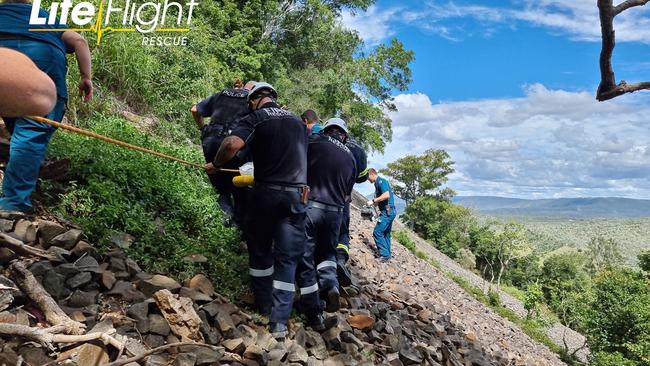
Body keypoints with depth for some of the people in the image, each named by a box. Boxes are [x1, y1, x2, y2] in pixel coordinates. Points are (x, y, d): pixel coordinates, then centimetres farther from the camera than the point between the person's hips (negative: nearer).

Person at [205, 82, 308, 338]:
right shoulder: (297, 121, 15)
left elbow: (233, 144, -20)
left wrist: (215, 165, -4)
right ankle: (279, 320, 0)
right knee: (287, 258, 4)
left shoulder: (254, 119, -1)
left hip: (267, 192, -2)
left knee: (260, 250, 17)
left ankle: (264, 305, 26)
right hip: (296, 195, 3)